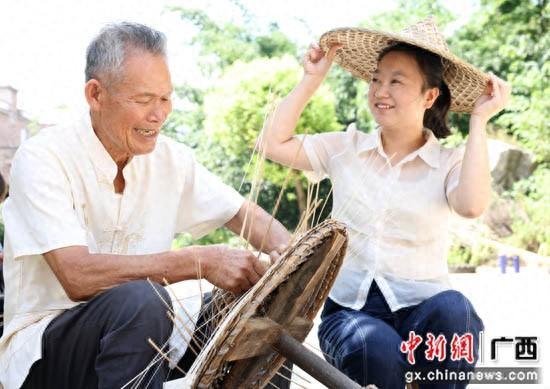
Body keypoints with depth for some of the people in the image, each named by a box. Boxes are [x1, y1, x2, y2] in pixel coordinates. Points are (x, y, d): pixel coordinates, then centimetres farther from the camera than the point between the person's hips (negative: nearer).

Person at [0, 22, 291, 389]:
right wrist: (201, 261, -33)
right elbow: (77, 276, -28)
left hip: (138, 333, 6)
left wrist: (289, 249, -14)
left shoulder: (172, 158, 0)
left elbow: (245, 214, 8)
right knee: (140, 299, -35)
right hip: (43, 346, -5)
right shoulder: (43, 159, -16)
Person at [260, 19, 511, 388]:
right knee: (374, 347, -35)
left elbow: (472, 205, -19)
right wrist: (312, 79, 4)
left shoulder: (450, 162, 3)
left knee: (453, 310, -37)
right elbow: (273, 144, 2)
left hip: (420, 307, -1)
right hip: (349, 308, 1)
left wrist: (479, 121, -11)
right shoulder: (345, 147, 10)